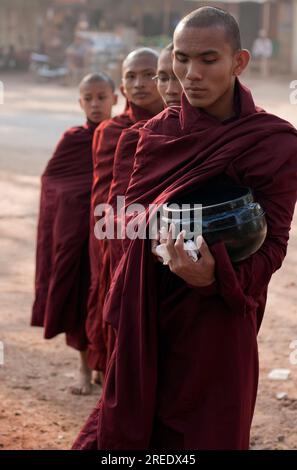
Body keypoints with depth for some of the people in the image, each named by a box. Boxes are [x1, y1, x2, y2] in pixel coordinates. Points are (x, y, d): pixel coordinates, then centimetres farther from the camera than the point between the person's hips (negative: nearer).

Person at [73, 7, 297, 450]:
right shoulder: (158, 131, 4)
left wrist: (216, 275, -28)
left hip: (217, 318, -3)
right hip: (150, 312, 3)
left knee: (206, 431, 6)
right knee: (128, 429, 8)